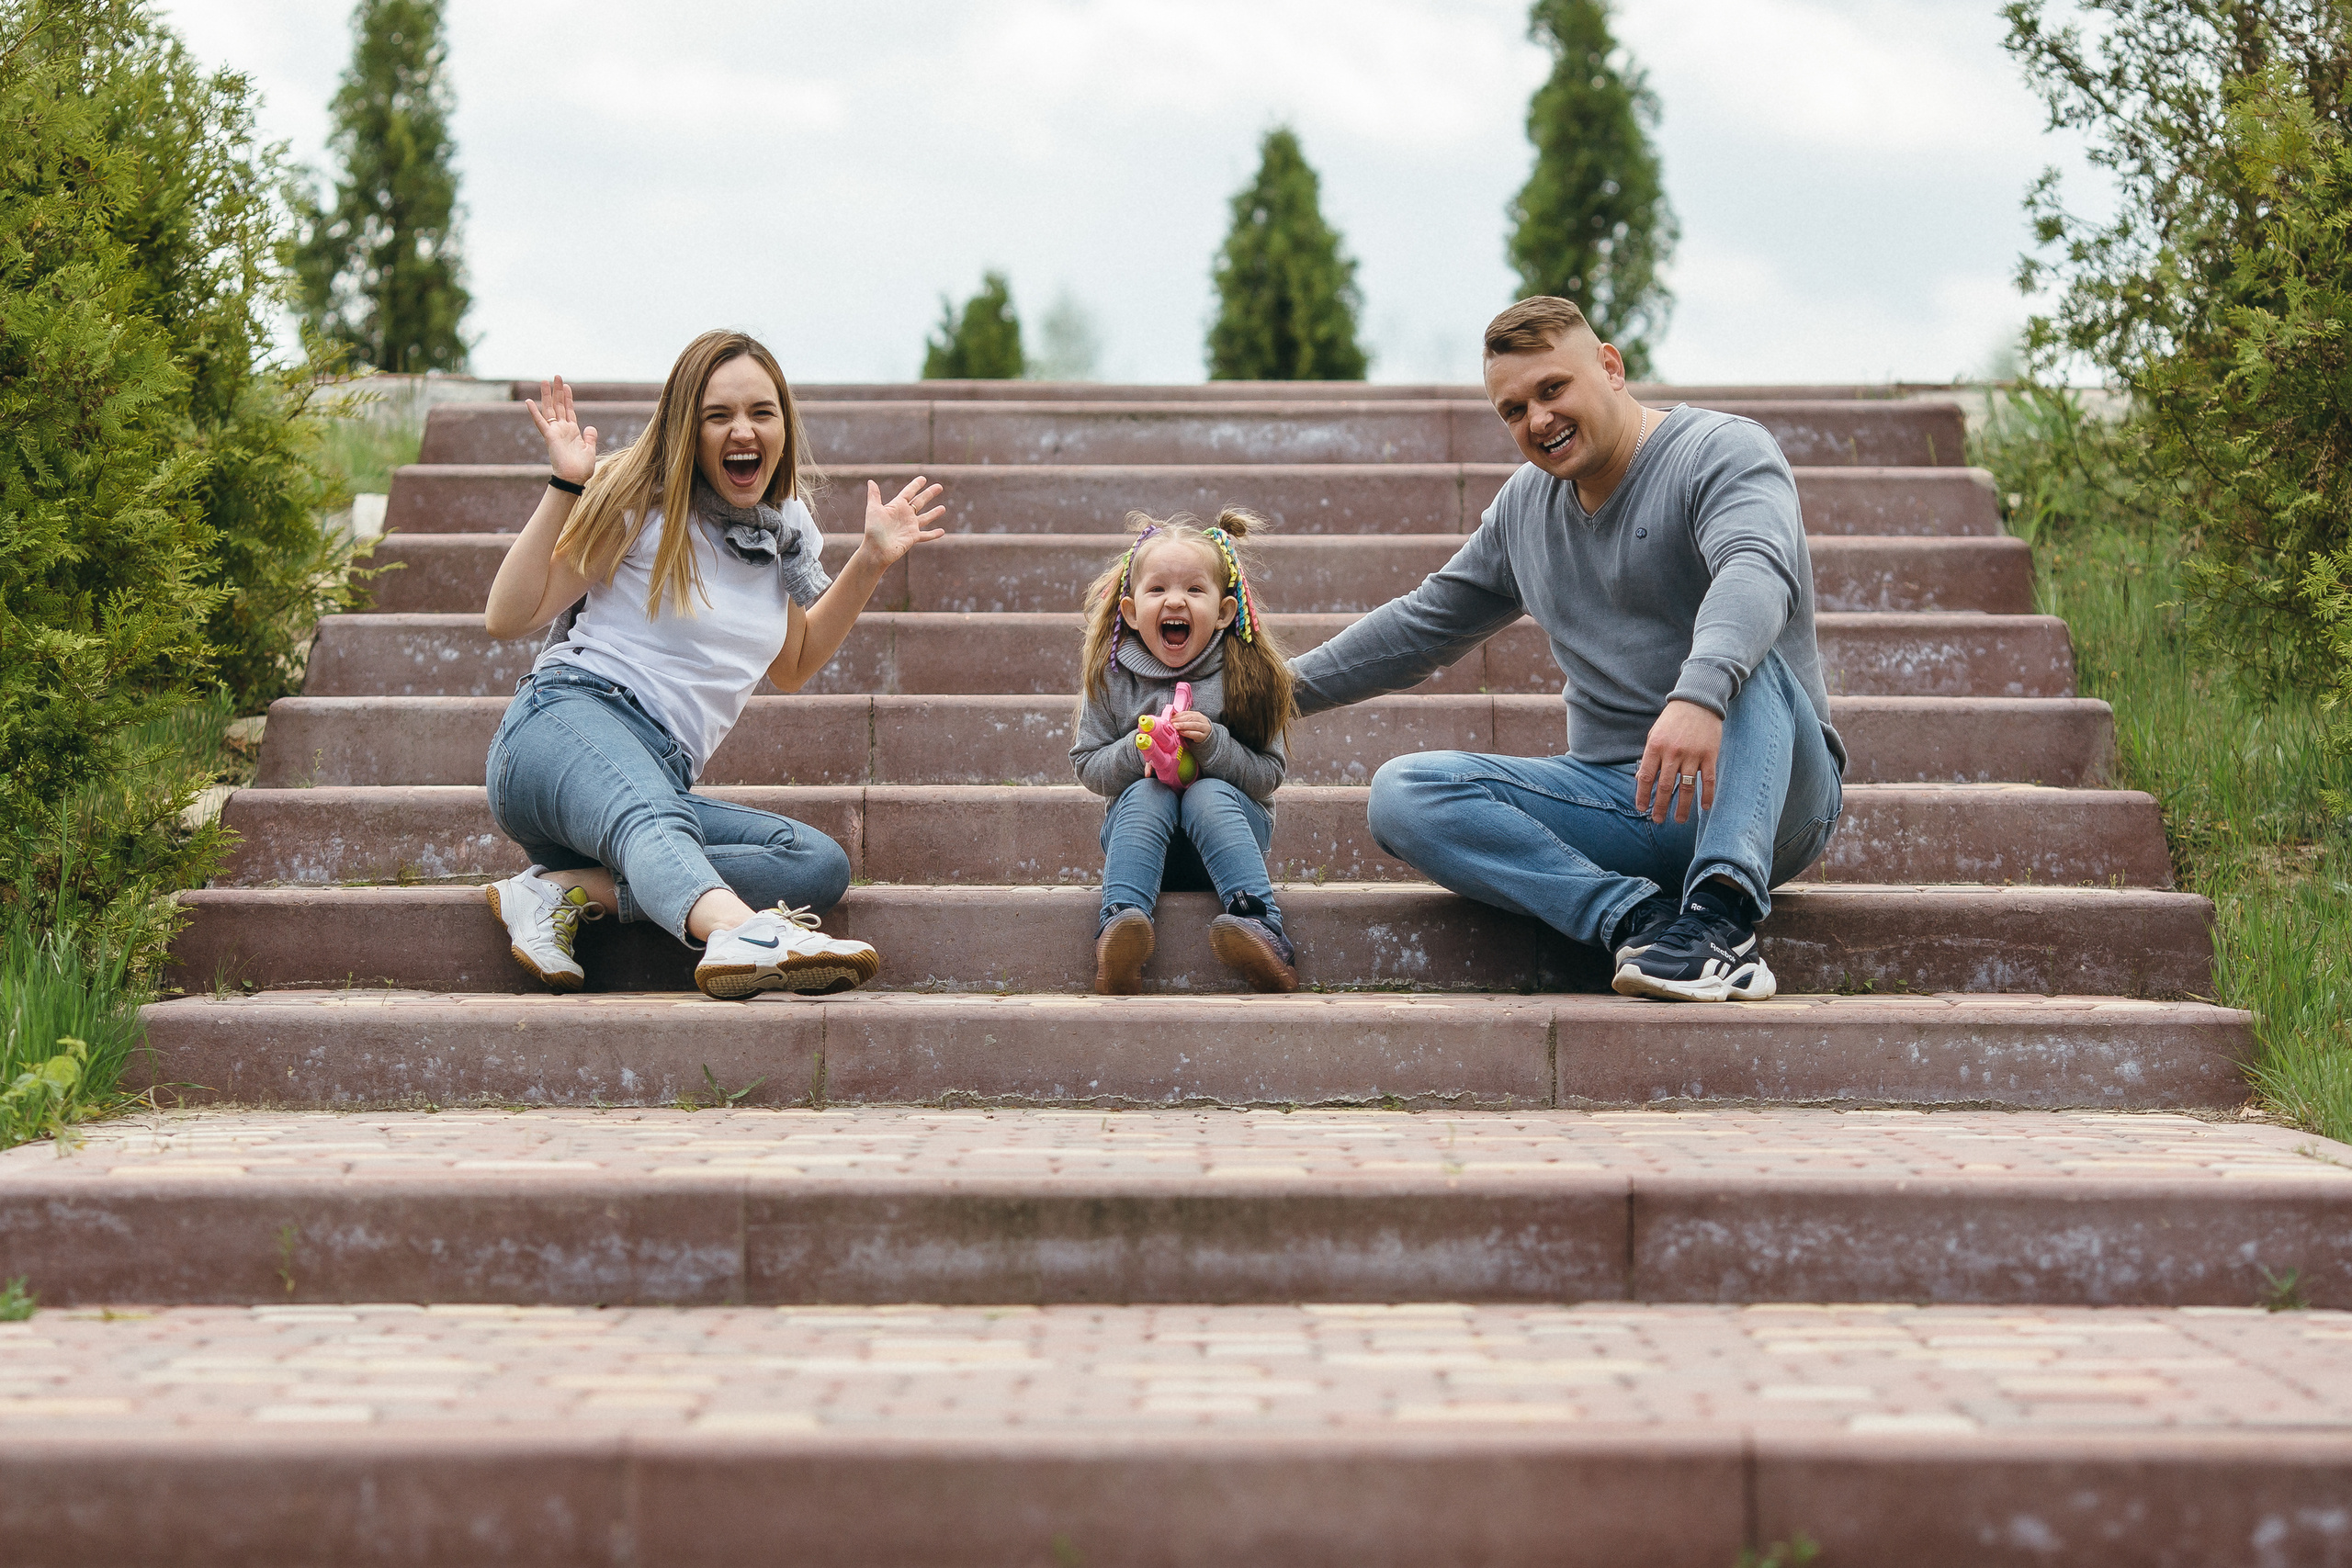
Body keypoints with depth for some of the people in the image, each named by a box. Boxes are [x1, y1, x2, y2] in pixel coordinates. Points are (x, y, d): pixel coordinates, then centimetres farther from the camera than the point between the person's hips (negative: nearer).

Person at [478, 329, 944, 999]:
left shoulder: (785, 530, 17)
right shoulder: (640, 503, 1)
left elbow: (791, 667, 32)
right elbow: (506, 616, -3)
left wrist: (871, 562, 22)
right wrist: (565, 488, -10)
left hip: (664, 780, 6)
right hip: (570, 718, -6)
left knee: (822, 864, -22)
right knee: (652, 818, -41)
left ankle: (567, 890, -29)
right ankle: (746, 937, -74)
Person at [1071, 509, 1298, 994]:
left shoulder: (1247, 675, -6)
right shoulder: (1111, 676, -2)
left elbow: (1269, 775, -6)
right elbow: (1087, 767, 3)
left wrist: (1214, 745, -24)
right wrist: (1136, 751, -18)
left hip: (1227, 821, -1)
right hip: (1143, 832, 1)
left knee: (1209, 796, -33)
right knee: (1146, 795, -31)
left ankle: (1259, 926, -46)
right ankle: (1121, 921, -47)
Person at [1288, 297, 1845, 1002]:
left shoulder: (1721, 450, -7)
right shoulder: (1524, 505, 16)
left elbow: (1757, 570, -29)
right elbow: (1426, 623, 29)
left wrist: (1699, 694, -49)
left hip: (1767, 789, -6)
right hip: (1619, 798, 6)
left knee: (1741, 659, -37)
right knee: (1402, 792, -17)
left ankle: (1720, 914, -46)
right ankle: (1641, 917, -31)